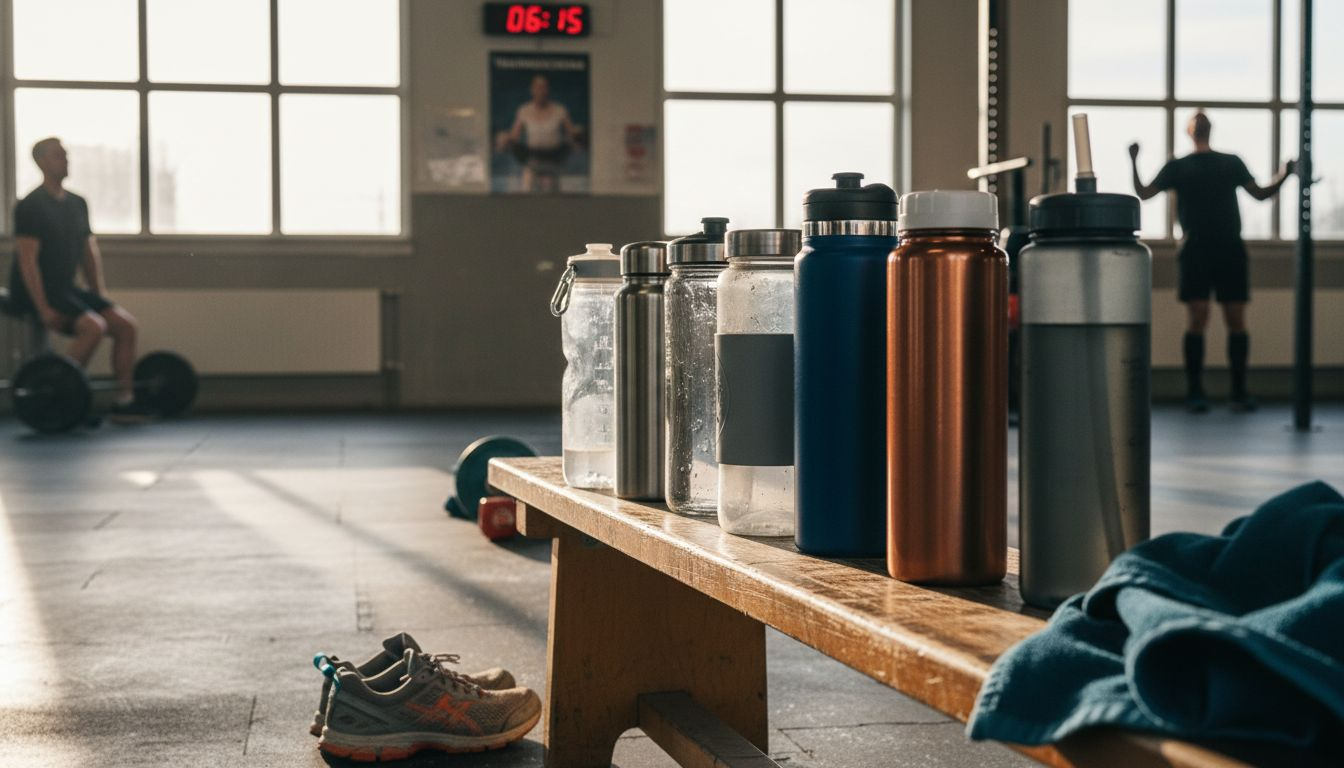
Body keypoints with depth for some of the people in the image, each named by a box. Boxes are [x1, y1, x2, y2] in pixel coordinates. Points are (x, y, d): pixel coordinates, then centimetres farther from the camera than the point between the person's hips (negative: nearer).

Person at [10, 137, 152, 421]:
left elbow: (89, 251, 18)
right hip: (36, 291, -8)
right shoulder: (31, 206, -14)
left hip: (66, 288, 8)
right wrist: (43, 309, -24)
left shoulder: (77, 204, 11)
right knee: (93, 327, -28)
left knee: (125, 324, -4)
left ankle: (124, 401, -1)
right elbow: (27, 259, -19)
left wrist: (100, 296, 11)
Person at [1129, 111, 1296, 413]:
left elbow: (1260, 193, 16)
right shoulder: (1177, 167, 14)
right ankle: (1195, 392, -3)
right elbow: (1143, 193, 11)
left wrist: (1284, 176, 1)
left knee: (1236, 321, -3)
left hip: (1231, 252, 1)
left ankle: (1239, 391, 4)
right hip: (1195, 252, -1)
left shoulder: (1232, 163, 17)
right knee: (1198, 320, -9)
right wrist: (1134, 163, -1)